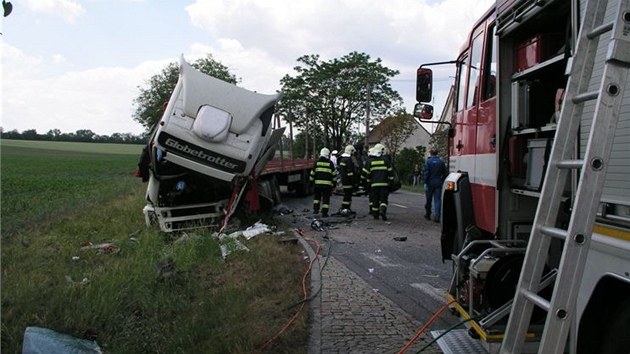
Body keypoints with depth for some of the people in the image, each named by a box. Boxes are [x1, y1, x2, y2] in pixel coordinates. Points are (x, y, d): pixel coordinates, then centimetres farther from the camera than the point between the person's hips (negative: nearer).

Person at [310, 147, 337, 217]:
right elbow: (334, 174, 3)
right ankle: (324, 213, 2)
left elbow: (312, 173, 5)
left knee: (317, 196, 20)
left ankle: (316, 209, 14)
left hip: (318, 183, 2)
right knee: (326, 198, 4)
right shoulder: (330, 163, 0)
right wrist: (334, 183, 11)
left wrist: (311, 180, 16)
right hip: (327, 183, -2)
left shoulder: (317, 162, 4)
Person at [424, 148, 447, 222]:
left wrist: (425, 183, -11)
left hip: (430, 183, -2)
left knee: (429, 200, 11)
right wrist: (442, 182, 14)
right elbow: (444, 173, 6)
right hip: (438, 183, 2)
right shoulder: (441, 162, 4)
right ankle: (436, 217, -7)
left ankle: (428, 215, 23)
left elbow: (426, 173, -11)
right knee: (437, 200, 1)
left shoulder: (428, 161, -6)